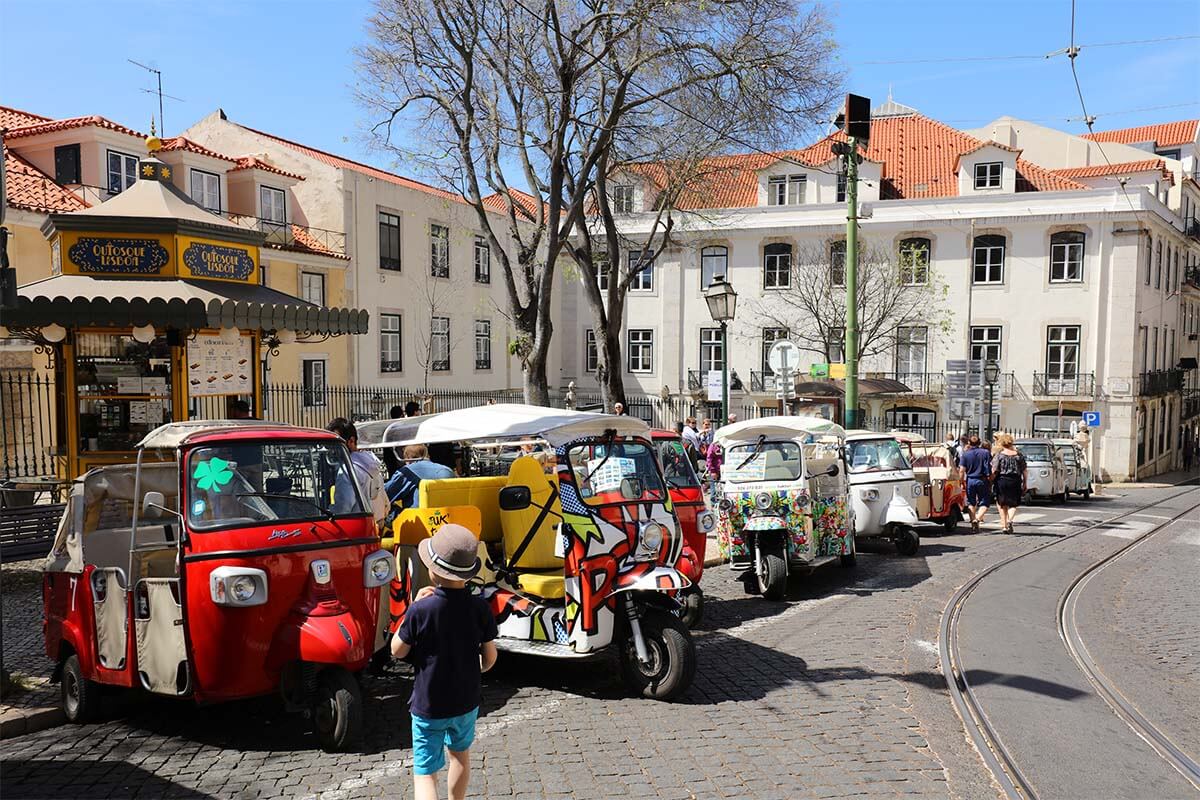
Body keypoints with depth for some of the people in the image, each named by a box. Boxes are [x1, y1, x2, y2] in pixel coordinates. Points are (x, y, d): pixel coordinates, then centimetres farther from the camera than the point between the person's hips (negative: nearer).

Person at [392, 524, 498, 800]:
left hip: (428, 706, -3)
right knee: (460, 755, 28)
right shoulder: (480, 608, -14)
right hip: (467, 702, 4)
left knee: (424, 774, 4)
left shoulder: (421, 610, -23)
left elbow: (397, 651, -9)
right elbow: (490, 657, -4)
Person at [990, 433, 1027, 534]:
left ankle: (1004, 525, 10)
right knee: (1013, 504, 9)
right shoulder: (1018, 455, 3)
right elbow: (1024, 471, 4)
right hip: (1015, 481, 1)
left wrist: (991, 482, -2)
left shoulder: (999, 455, -4)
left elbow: (994, 471, -10)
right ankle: (1010, 520, -16)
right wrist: (1024, 484, 11)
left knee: (1002, 505, 10)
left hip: (1001, 481, -1)